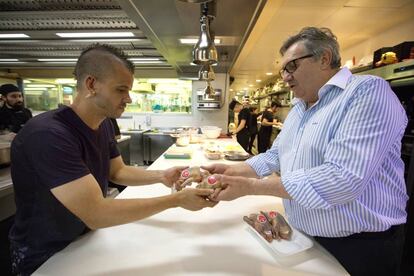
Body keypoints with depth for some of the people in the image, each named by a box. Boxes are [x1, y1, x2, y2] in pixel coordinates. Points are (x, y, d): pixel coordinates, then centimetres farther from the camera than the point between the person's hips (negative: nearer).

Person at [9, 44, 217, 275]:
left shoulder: (104, 124, -5)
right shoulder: (48, 135, -31)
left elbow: (117, 172, 3)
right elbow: (96, 214, -34)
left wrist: (161, 176, -13)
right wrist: (177, 200, -31)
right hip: (46, 256, -6)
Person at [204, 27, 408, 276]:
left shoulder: (368, 91, -20)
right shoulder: (298, 109, 7)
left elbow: (343, 179, -32)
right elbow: (275, 156, 8)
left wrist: (251, 187, -29)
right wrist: (233, 171, -7)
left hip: (359, 247, -6)